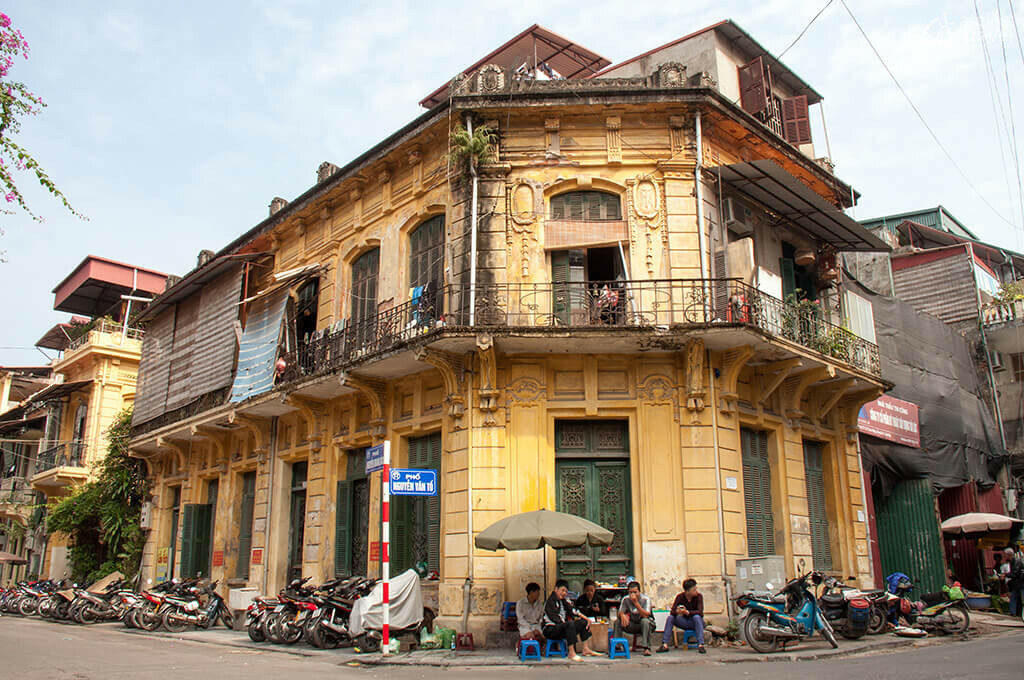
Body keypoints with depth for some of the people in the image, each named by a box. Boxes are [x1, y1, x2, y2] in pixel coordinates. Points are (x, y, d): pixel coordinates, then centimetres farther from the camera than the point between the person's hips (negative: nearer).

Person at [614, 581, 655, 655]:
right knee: (617, 621, -19)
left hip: (646, 624, -3)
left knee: (645, 621, -37)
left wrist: (636, 603, -38)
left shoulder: (645, 599, -19)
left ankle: (646, 647, -32)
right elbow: (620, 612, -6)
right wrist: (622, 615, -31)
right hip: (633, 625, 4)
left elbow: (645, 615, -30)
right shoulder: (625, 599, -7)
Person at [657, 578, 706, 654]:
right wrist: (677, 611, -41)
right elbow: (672, 611, -17)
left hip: (697, 622, -2)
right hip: (685, 623, 2)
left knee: (696, 617, -34)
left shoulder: (698, 596, -15)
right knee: (670, 618, -20)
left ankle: (701, 645, -40)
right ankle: (665, 645, -24)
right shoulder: (680, 597, -9)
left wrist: (688, 612, -42)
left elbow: (700, 612, -27)